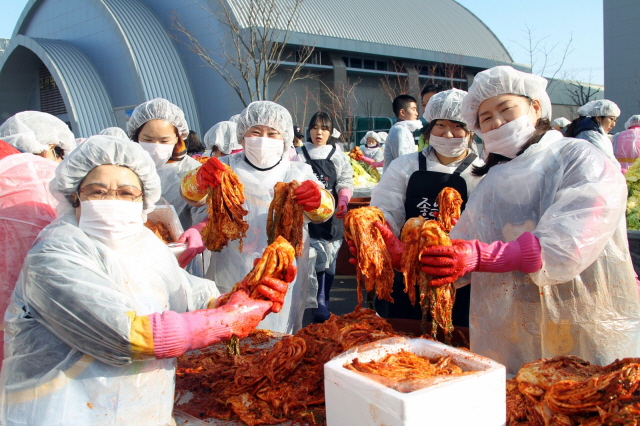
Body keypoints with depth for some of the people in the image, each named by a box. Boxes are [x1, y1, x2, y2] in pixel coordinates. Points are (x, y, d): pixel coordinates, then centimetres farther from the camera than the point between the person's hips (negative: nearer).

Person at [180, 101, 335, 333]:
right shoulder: (228, 167, 5)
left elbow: (325, 211, -11)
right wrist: (200, 179, -34)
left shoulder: (298, 172, 5)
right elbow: (191, 194, -10)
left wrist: (317, 201, -36)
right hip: (232, 277, 0)